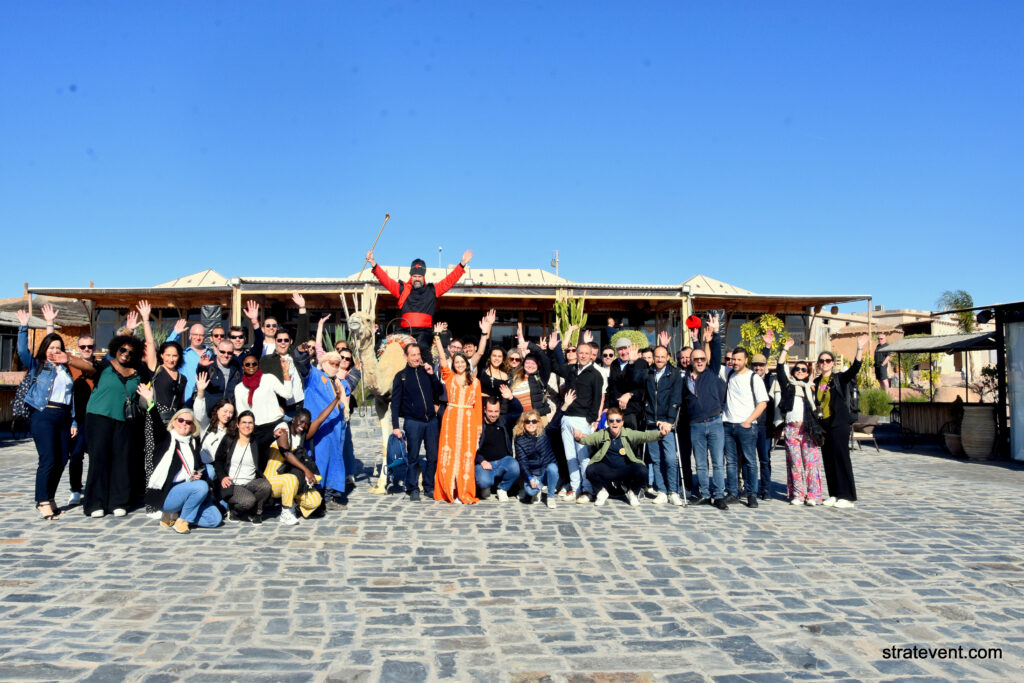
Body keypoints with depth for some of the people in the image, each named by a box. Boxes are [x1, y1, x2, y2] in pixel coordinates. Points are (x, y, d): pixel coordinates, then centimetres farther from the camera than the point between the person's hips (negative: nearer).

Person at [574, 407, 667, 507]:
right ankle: (602, 491, 5)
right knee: (590, 470, -28)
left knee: (642, 471, -28)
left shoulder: (628, 434, -10)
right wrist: (579, 437, -46)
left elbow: (645, 436, -25)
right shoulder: (602, 434, -7)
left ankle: (631, 492, 5)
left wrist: (660, 434, -47)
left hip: (625, 471, 0)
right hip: (606, 471, 0)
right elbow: (588, 439, -21)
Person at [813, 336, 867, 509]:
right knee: (828, 460, 8)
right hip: (823, 424, 5)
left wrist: (860, 348, -29)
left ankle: (848, 496, 0)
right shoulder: (816, 382, 13)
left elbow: (854, 368, -17)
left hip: (839, 423, -5)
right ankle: (834, 494, 16)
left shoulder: (840, 379, 0)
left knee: (841, 458, -5)